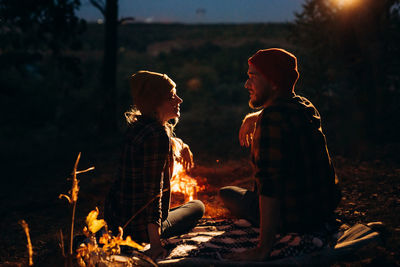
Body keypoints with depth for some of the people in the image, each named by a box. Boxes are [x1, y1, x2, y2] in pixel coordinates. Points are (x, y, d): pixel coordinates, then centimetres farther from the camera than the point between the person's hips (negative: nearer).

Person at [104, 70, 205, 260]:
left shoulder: (138, 124, 2)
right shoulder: (157, 136, -24)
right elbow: (153, 191, -26)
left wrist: (180, 145, 16)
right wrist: (155, 243, -24)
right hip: (140, 228, -7)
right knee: (197, 207, 20)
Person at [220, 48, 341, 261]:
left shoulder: (271, 119, -26)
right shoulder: (304, 106, 1)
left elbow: (270, 185, -31)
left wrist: (263, 250, -29)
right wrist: (253, 118, 14)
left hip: (295, 218, -7)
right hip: (325, 207, 7)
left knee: (226, 193, 13)